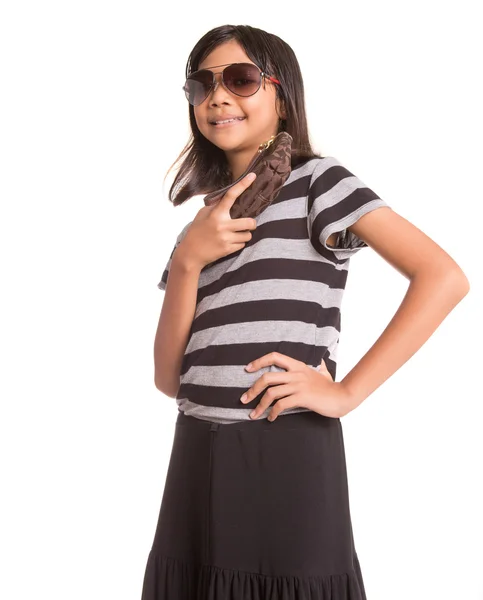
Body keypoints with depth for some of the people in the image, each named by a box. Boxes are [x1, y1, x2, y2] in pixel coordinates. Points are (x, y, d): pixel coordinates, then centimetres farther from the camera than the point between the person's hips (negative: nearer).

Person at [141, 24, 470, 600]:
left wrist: (347, 391, -15)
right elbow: (169, 377, 6)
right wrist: (186, 262, -6)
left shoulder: (316, 179, -1)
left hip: (286, 457, -5)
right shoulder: (203, 226, 15)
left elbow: (444, 277, -14)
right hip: (196, 463, 6)